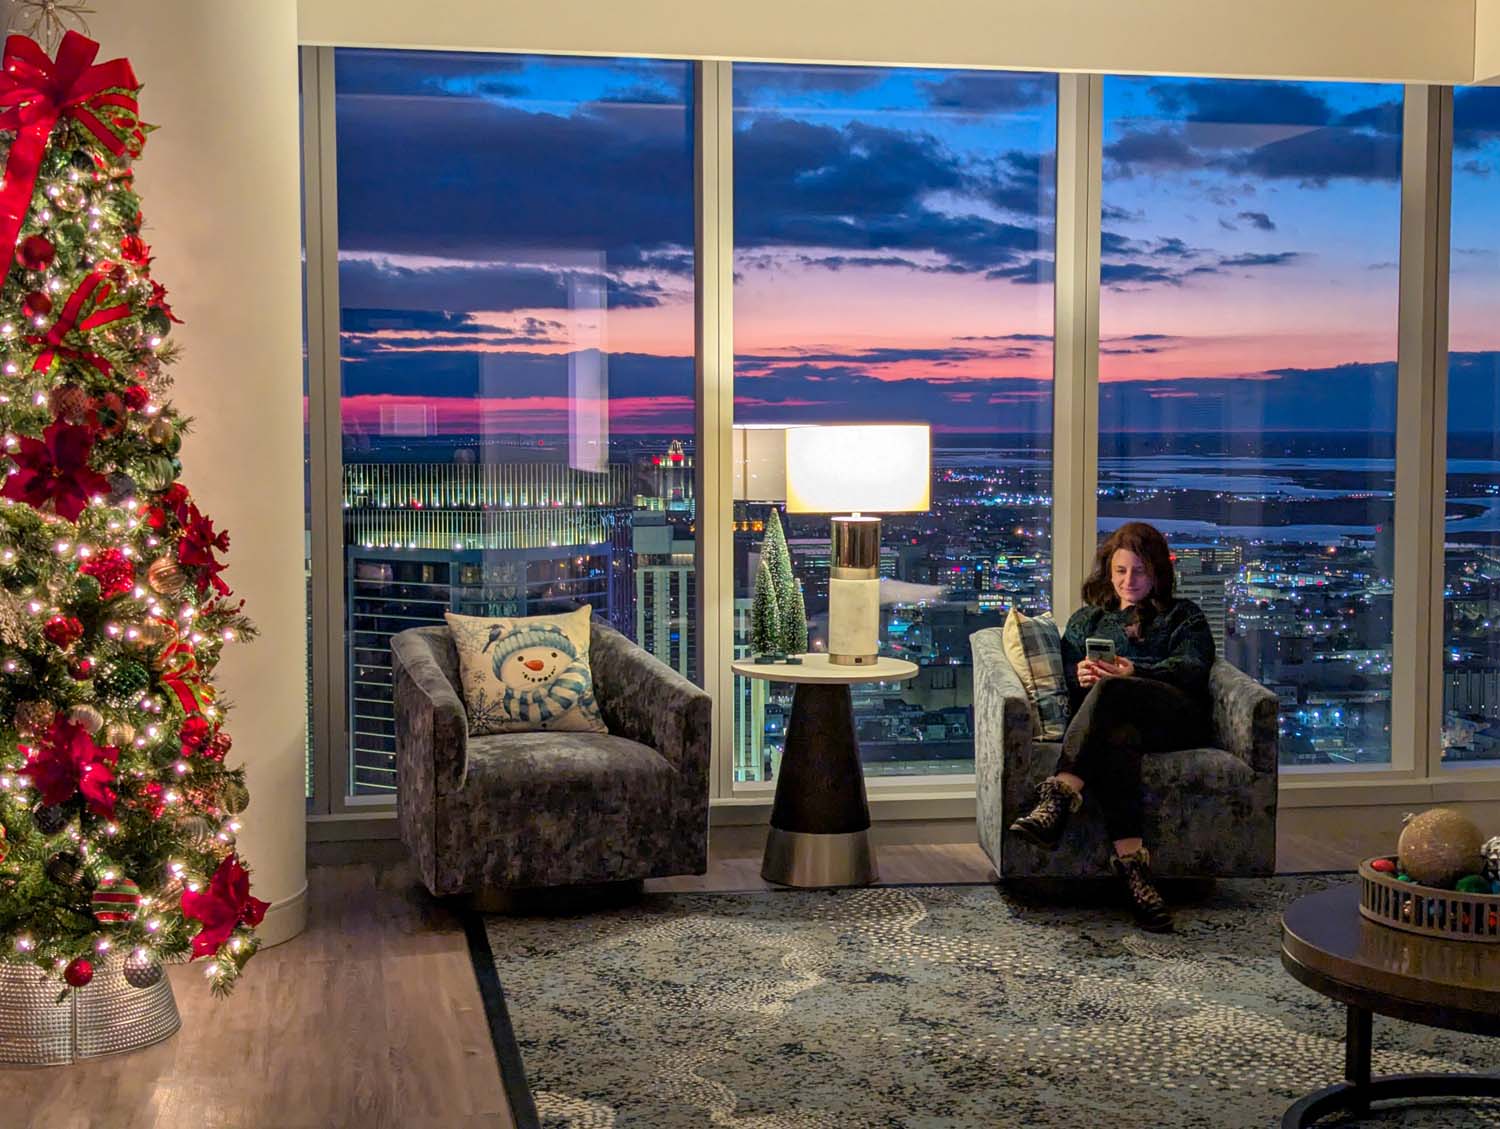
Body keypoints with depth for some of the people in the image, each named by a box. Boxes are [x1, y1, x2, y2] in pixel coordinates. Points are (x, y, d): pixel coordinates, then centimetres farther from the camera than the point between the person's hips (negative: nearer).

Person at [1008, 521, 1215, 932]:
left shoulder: (1184, 616, 26)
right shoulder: (1086, 619, 34)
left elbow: (1192, 668, 4)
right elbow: (1070, 687, 22)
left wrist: (1135, 673, -17)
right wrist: (1081, 679, -6)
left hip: (1177, 718, -2)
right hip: (1116, 714, 2)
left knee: (1108, 691, -38)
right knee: (1117, 737, -40)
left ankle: (1059, 798, -53)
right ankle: (1132, 859, -54)